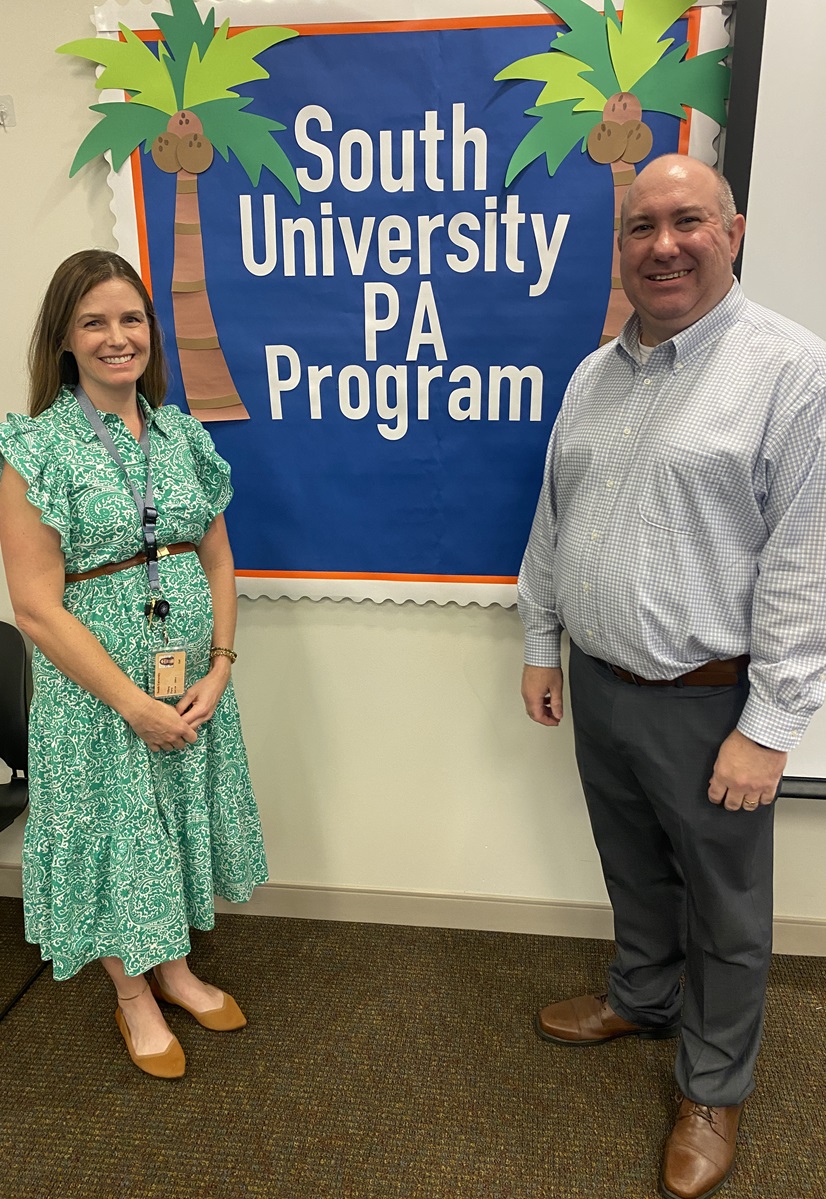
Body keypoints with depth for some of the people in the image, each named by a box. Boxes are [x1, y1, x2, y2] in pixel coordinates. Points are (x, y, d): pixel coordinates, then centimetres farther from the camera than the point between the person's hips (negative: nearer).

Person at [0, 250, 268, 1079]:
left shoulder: (181, 433, 2)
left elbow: (217, 560, 5)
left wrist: (218, 668, -6)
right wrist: (137, 703, -16)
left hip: (193, 679, 5)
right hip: (95, 686, -4)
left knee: (180, 818, 18)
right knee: (114, 826, 12)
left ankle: (174, 968, 44)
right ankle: (133, 998, 38)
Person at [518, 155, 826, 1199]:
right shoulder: (594, 374, 7)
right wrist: (540, 645, 13)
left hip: (708, 702, -5)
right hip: (597, 683, 6)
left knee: (724, 912, 14)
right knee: (632, 868, 25)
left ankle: (714, 1091, 37)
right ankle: (642, 999, 51)